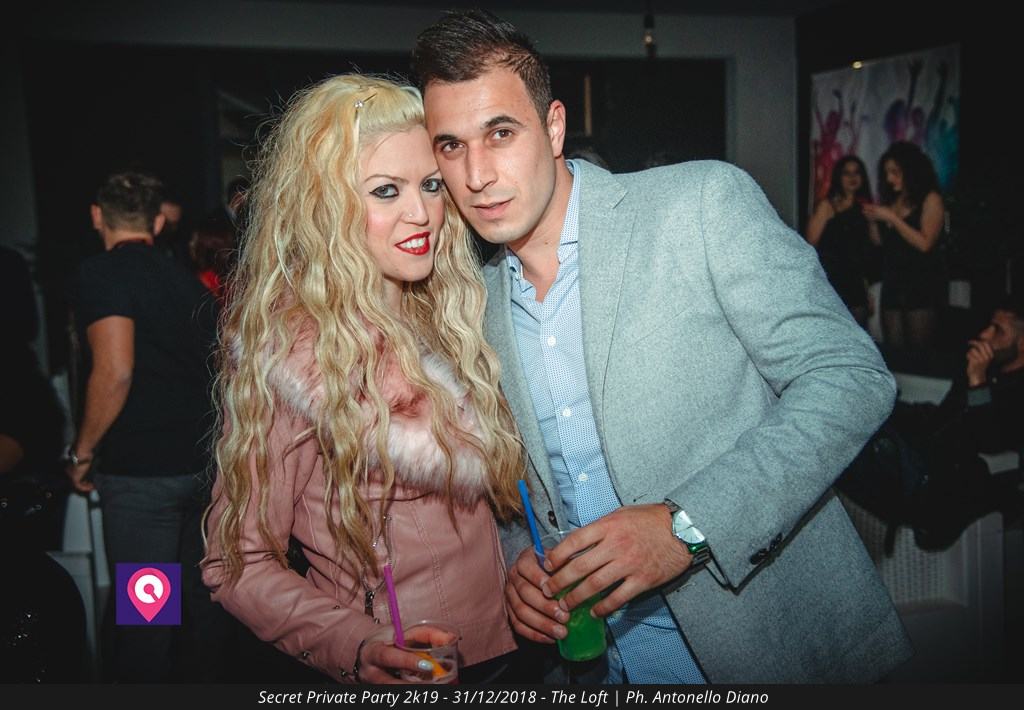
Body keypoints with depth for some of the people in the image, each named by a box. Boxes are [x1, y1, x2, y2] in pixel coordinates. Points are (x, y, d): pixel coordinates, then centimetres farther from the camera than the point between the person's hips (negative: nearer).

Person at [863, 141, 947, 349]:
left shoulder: (930, 199, 0)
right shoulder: (890, 201, 14)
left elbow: (924, 243, -11)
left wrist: (891, 218, -10)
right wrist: (872, 218, 2)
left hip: (922, 285, -5)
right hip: (892, 285, 5)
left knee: (919, 349, -7)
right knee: (893, 349, 1)